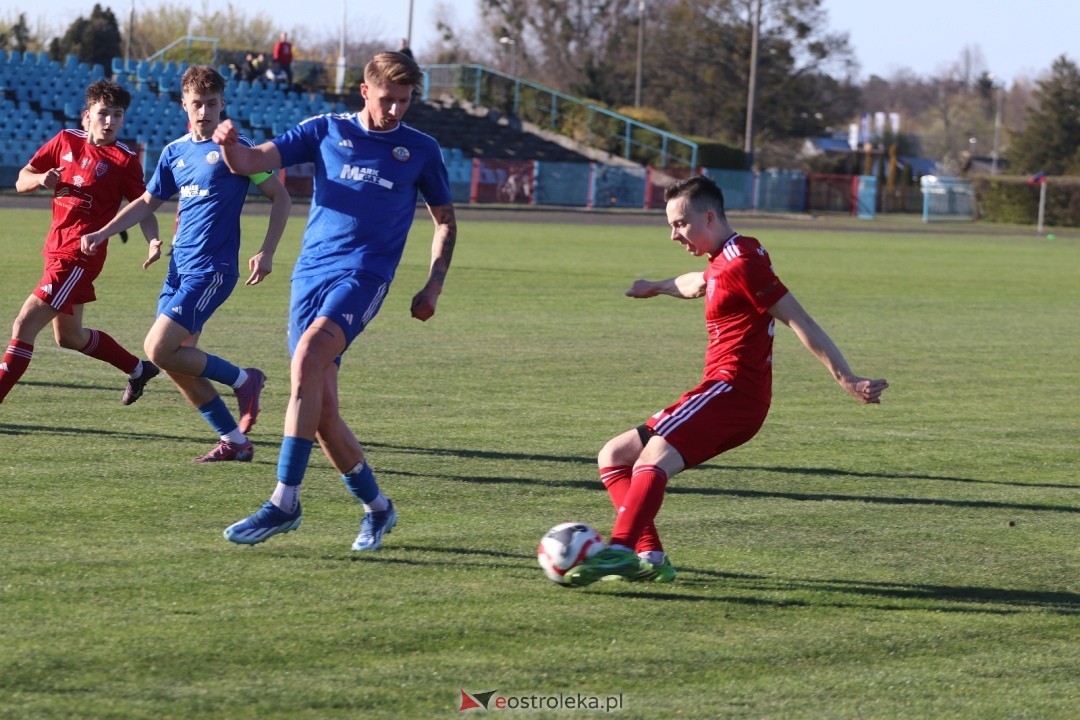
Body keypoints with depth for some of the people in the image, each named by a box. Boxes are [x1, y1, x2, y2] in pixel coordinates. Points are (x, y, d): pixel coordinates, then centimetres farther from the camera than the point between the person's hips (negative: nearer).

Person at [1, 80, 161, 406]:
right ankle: (139, 369, 42)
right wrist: (41, 179, -12)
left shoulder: (125, 160, -8)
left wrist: (153, 241, -26)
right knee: (69, 336, 22)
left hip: (80, 254, -8)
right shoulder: (66, 141, 7)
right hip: (56, 248, 8)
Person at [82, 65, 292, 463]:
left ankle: (242, 380, 1)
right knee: (179, 365, 5)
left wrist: (266, 253, -10)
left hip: (212, 269, -7)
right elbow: (147, 202, 23)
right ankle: (235, 440, 15)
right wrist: (102, 233, 14)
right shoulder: (174, 152, 11)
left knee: (159, 350, -16)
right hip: (179, 267, 7)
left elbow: (280, 197, -3)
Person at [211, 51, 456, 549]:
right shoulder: (326, 131, 9)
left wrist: (433, 286, 8)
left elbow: (445, 220, 20)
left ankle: (284, 503, -28)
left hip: (364, 275, -3)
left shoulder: (420, 150, 8)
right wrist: (231, 144, -21)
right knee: (321, 410, -2)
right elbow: (251, 163, 3)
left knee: (307, 361, -28)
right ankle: (376, 507, 18)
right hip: (311, 273, 3)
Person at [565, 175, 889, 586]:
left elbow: (800, 322, -15)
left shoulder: (742, 263, -11)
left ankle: (619, 551, -51)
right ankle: (650, 558, -5)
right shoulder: (724, 261, 20)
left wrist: (847, 380, -20)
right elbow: (698, 285, 45)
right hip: (728, 392, 11)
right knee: (613, 458, 10)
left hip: (732, 389, -11)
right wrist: (658, 287, 66)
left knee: (654, 457, -33)